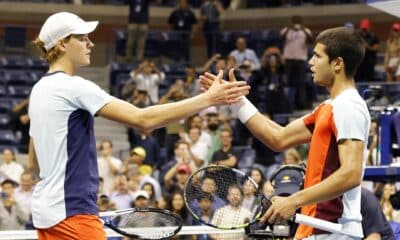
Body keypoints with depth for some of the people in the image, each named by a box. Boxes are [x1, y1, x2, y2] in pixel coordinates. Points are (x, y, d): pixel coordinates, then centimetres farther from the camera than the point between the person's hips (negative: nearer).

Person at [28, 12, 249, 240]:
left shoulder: (40, 89, 14)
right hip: (72, 213, -10)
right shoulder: (72, 86, -14)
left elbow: (33, 162, 21)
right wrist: (208, 98, -20)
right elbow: (142, 119, -21)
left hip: (45, 209, 10)